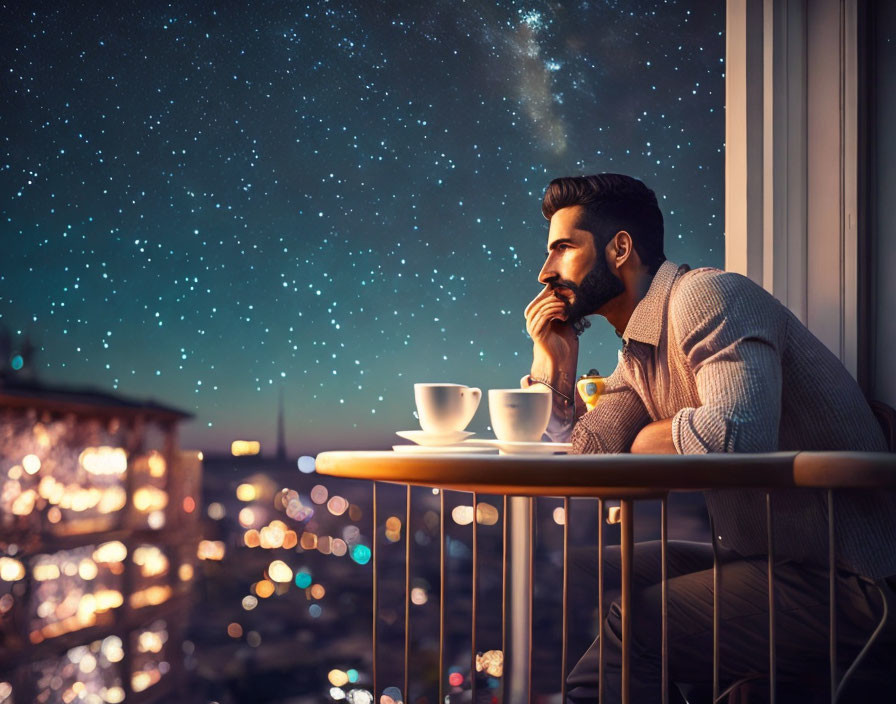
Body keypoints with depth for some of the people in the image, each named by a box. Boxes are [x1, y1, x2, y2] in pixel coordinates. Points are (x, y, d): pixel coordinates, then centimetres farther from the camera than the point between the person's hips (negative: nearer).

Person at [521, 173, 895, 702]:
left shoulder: (706, 294, -16)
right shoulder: (638, 358, 14)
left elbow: (736, 433, -33)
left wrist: (653, 439, -13)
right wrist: (553, 367, 4)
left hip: (849, 583, -9)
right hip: (763, 559, 9)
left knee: (629, 625, -23)